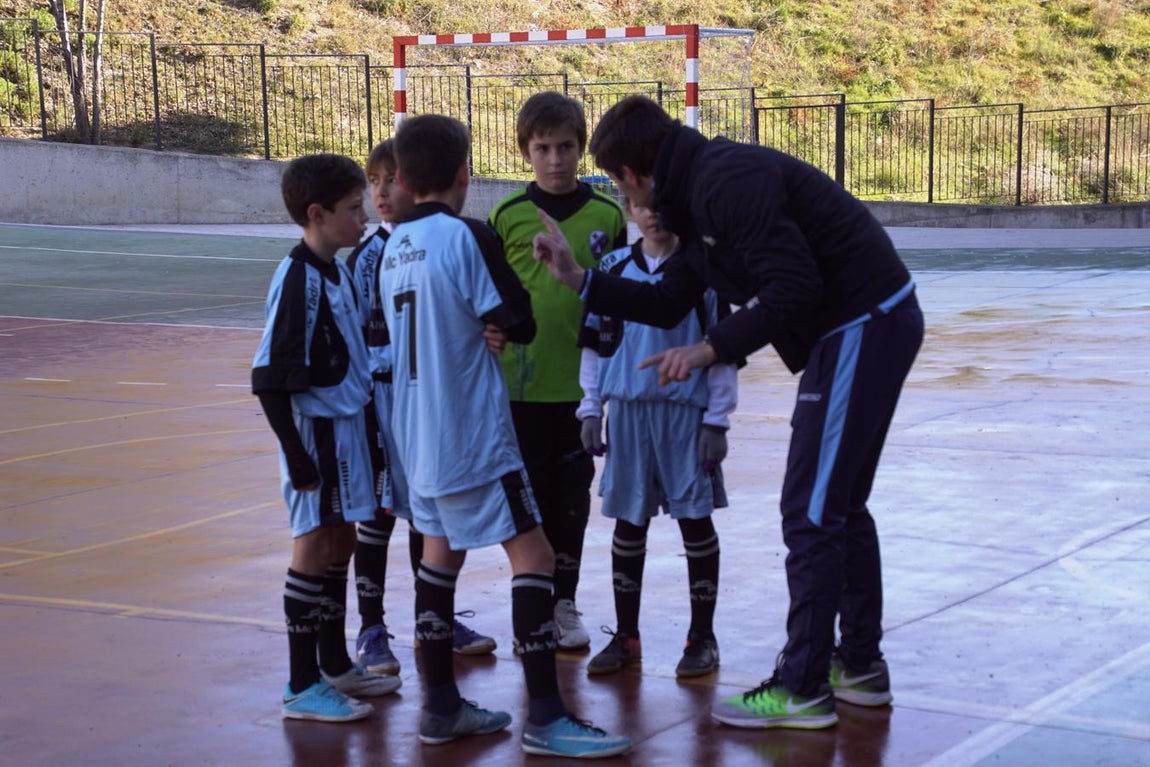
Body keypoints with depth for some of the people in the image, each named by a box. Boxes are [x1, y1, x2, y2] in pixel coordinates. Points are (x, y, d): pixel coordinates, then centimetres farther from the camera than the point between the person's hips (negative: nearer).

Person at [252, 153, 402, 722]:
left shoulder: (337, 273, 9)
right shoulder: (298, 279, -19)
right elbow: (270, 380, -21)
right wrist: (298, 457, -21)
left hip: (347, 426, 9)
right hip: (316, 433, -9)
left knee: (340, 542, 16)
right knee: (315, 547, -2)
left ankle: (334, 664, 29)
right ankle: (302, 686, 6)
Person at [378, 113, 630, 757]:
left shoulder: (394, 248, 8)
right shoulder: (467, 236, -14)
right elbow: (520, 324, -11)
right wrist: (501, 322, 8)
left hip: (419, 434, 8)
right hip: (474, 435, -8)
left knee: (442, 551, 16)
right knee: (533, 554, -6)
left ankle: (441, 705, 19)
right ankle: (546, 718, -9)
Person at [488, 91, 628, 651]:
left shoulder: (607, 216, 1)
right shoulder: (507, 216, -2)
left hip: (584, 381, 1)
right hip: (523, 381, -1)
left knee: (573, 495, 9)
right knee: (532, 494, 7)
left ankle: (564, 603, 21)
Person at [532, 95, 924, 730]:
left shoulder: (729, 180, -19)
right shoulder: (701, 190, 13)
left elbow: (794, 288, -25)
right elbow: (669, 303, 18)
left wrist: (713, 347, -19)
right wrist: (580, 280, 14)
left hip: (864, 327, -10)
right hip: (871, 325, 10)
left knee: (810, 511, -5)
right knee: (839, 505, 18)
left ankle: (803, 688, 2)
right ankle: (860, 665, 28)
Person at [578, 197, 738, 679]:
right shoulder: (614, 268, 6)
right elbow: (594, 344, 11)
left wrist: (717, 420, -5)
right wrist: (590, 410, 6)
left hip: (687, 413, -3)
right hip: (627, 410, 3)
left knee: (695, 520, 3)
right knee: (628, 522, 9)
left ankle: (702, 636, 14)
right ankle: (626, 635, 19)